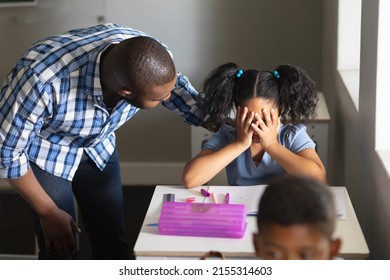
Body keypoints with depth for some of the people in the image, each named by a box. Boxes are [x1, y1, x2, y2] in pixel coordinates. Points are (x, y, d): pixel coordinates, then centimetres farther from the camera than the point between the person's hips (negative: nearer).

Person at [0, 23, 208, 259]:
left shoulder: (150, 58, -27)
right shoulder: (43, 79, -41)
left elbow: (182, 94, -4)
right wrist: (48, 212, -15)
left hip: (99, 145, 4)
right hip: (46, 151, -4)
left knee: (114, 247, 3)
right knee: (61, 250, -6)